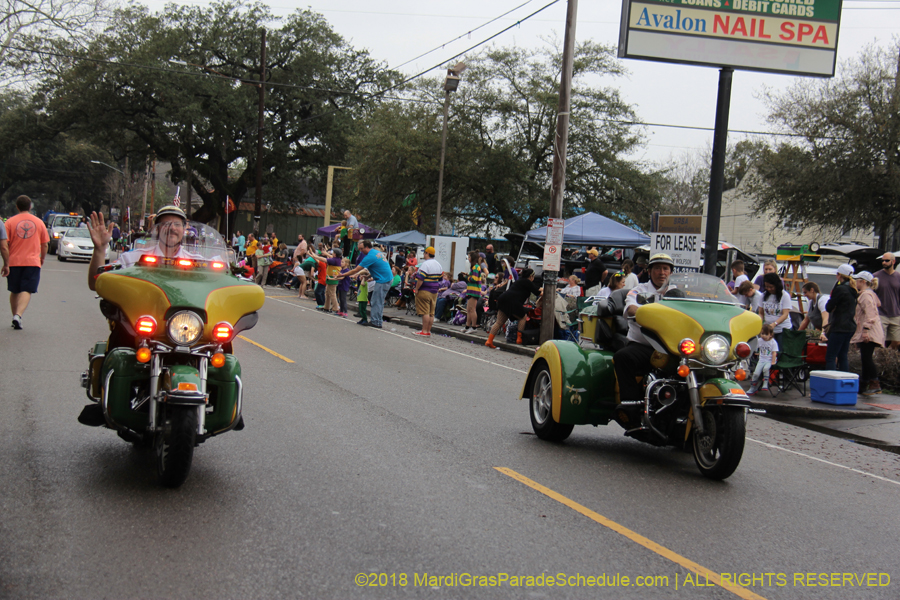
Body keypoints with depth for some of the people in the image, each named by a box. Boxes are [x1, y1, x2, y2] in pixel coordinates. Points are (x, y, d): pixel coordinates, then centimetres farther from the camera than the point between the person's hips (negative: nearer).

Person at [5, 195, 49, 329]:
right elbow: (45, 244, 9)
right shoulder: (39, 222, 4)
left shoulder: (10, 222, -1)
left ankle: (15, 316, 22)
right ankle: (18, 315, -25)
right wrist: (42, 258, 24)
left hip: (14, 262, 1)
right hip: (33, 262, -1)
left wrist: (6, 263, -2)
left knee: (14, 291, 15)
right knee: (27, 291, -6)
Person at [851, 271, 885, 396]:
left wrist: (866, 330, -26)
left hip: (869, 333, -11)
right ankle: (863, 386, 14)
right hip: (866, 333, 11)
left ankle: (875, 384, -16)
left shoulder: (865, 295, -12)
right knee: (866, 359, 11)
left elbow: (869, 313, -20)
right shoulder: (870, 294, 20)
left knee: (867, 358, -13)